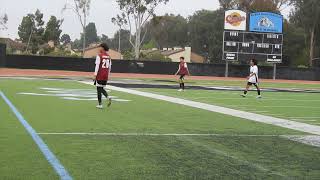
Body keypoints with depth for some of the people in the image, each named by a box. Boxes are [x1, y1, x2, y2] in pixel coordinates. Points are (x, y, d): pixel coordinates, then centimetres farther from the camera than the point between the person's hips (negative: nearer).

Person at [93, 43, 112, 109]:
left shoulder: (99, 55, -9)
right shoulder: (108, 56, 10)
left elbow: (97, 66, -13)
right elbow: (109, 67, 13)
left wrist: (95, 75, -12)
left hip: (100, 75, -6)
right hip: (106, 75, 6)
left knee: (99, 89, 2)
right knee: (102, 88, 18)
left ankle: (100, 104, 3)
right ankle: (108, 97, -6)